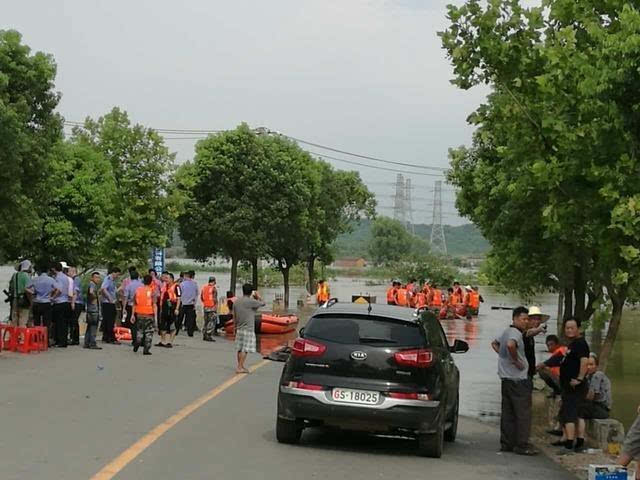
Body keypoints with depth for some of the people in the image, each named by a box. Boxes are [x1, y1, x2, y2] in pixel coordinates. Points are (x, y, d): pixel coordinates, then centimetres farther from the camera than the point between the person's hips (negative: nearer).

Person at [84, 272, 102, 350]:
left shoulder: (91, 284, 18)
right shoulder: (92, 284, -11)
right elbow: (91, 292, -31)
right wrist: (95, 297, -16)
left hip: (90, 309, 10)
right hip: (93, 309, -10)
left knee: (89, 327, 12)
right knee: (93, 327, -8)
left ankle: (87, 343, 16)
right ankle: (92, 344, -9)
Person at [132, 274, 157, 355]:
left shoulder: (138, 290, 4)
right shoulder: (152, 292, -8)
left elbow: (134, 304, 8)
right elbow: (154, 305, -11)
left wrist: (133, 315, 13)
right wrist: (155, 316, -8)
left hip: (139, 314, 3)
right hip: (149, 314, -3)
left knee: (139, 330, 20)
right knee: (149, 332, 4)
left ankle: (137, 344, 6)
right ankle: (146, 350, 0)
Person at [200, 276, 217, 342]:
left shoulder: (204, 287, 8)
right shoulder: (214, 288, -13)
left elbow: (201, 297, 12)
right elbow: (214, 298, -18)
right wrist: (216, 305, -5)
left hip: (205, 307, 7)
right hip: (212, 307, -7)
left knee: (206, 321, 16)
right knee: (212, 322, -3)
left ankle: (204, 336, 18)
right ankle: (209, 336, -7)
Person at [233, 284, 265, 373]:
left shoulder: (236, 302, 7)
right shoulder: (251, 302, -14)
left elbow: (234, 317, 12)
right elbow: (263, 303, -4)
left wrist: (235, 327, 21)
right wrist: (258, 297, 13)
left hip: (239, 329, 7)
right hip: (248, 329, -7)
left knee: (240, 349, 12)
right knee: (245, 349, -4)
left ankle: (240, 366, 20)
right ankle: (240, 367, -7)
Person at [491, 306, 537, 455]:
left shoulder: (507, 332, 16)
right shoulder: (515, 333, -14)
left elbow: (494, 343, 33)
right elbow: (511, 345, -36)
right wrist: (516, 360, -22)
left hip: (506, 379, 10)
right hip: (518, 380, -10)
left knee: (508, 413, 12)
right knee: (523, 414, -5)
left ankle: (506, 443, 15)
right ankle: (522, 446, -5)